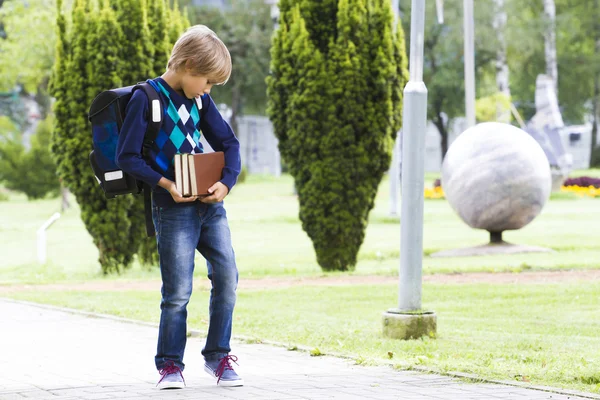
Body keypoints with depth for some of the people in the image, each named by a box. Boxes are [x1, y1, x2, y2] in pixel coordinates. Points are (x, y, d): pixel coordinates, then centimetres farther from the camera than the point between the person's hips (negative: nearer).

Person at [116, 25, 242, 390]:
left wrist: (227, 182, -5)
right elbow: (127, 156, -10)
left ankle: (218, 356, 13)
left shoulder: (201, 100, 10)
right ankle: (170, 364, 7)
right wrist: (165, 184, -18)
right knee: (178, 290, -6)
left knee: (227, 276, 0)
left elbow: (228, 143, 14)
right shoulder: (146, 98, -8)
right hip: (173, 207, -6)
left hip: (211, 204, 6)